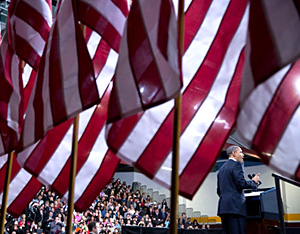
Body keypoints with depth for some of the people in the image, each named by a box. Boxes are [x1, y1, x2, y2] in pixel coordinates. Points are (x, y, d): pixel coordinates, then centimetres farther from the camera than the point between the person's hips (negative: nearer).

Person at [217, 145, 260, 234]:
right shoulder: (236, 164, -3)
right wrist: (254, 182, 1)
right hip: (235, 206, -8)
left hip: (223, 207, 8)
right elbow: (241, 183, -14)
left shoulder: (222, 168, 22)